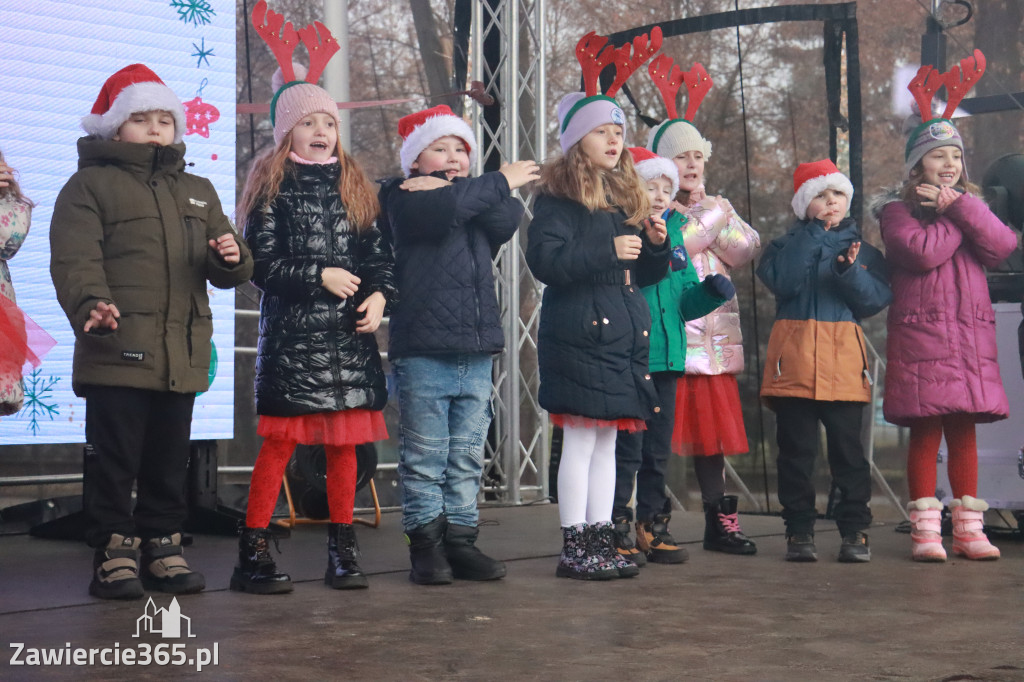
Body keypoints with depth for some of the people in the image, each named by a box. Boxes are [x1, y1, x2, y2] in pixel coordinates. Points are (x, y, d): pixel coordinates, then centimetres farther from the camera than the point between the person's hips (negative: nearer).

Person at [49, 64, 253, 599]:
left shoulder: (198, 191, 22)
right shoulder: (89, 185, 3)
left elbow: (224, 273, 19)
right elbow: (74, 259, -10)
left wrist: (230, 259, -6)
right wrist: (91, 306, -30)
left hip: (183, 355, 5)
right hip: (117, 353, -5)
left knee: (169, 462, 11)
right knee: (114, 460, -2)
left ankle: (163, 549, 21)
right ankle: (113, 555, 7)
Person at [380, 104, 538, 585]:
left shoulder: (479, 199, 19)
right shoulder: (402, 197, 3)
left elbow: (508, 219, -4)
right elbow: (438, 212, -18)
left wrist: (453, 189, -13)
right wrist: (499, 182, -7)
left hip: (476, 350, 5)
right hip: (422, 350, -5)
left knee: (467, 458, 9)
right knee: (425, 458, -2)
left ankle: (461, 541, 15)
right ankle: (426, 543, 6)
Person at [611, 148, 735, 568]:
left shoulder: (674, 234, 15)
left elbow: (684, 301, 18)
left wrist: (712, 290, 0)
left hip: (666, 358, 7)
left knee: (658, 450, 13)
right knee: (626, 448, -5)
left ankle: (650, 527, 23)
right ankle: (616, 531, 4)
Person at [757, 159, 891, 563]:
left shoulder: (863, 250, 14)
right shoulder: (787, 245, 11)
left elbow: (876, 300, 1)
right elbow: (781, 281, -10)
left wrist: (851, 272, -16)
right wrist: (813, 236, -6)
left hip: (844, 354, 0)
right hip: (794, 355, 0)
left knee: (847, 446, -1)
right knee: (796, 449, 2)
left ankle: (855, 530, 5)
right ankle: (799, 530, 9)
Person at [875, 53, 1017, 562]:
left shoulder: (971, 206, 19)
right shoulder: (897, 210, 1)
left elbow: (1001, 246, 0)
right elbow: (923, 252, -17)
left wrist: (957, 205, -6)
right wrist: (954, 215, -3)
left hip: (971, 335, 5)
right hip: (920, 335, -5)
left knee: (964, 430, 6)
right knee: (925, 430, -6)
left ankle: (968, 529, 10)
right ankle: (925, 530, -1)